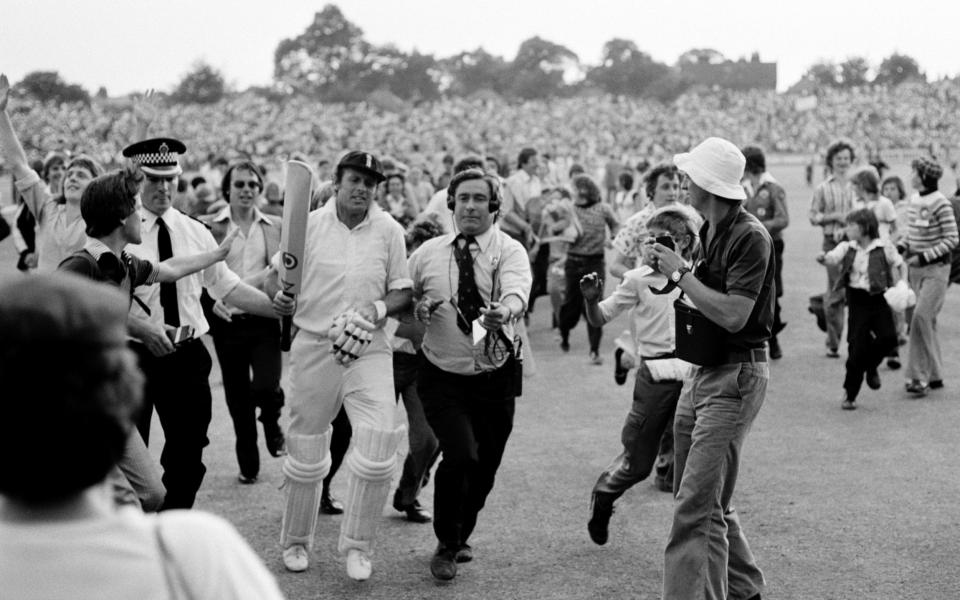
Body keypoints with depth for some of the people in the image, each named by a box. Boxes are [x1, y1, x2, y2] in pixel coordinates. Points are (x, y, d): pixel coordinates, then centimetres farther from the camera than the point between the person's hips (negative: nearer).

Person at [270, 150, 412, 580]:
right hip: (313, 347, 0)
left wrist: (379, 308, -14)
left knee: (379, 441, -14)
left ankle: (357, 545, 2)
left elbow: (404, 292, 6)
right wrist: (280, 296, -14)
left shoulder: (389, 231, 3)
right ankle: (295, 541, 27)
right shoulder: (308, 225, 1)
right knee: (305, 449, 8)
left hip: (368, 349, 0)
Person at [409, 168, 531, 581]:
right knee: (460, 456, -19)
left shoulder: (509, 251, -7)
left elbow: (517, 294, -27)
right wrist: (418, 309, -11)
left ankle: (461, 536, 41)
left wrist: (503, 312, -50)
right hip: (442, 376, -1)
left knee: (484, 468, 11)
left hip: (495, 377, 1)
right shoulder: (427, 254, 0)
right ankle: (446, 546, 4)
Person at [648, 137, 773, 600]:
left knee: (697, 507, -11)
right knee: (709, 501, 18)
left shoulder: (750, 237, -16)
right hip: (704, 372, 10)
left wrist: (680, 273, -19)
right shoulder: (709, 232, 11)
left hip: (736, 376, -10)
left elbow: (732, 314, -23)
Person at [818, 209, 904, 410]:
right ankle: (849, 394, 9)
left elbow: (899, 264, 9)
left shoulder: (884, 246, -1)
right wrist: (824, 258, -36)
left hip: (878, 298, 0)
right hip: (857, 300, 0)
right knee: (857, 346, -3)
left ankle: (871, 366, 18)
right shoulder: (847, 247, 2)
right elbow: (834, 257, -15)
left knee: (888, 337, -16)